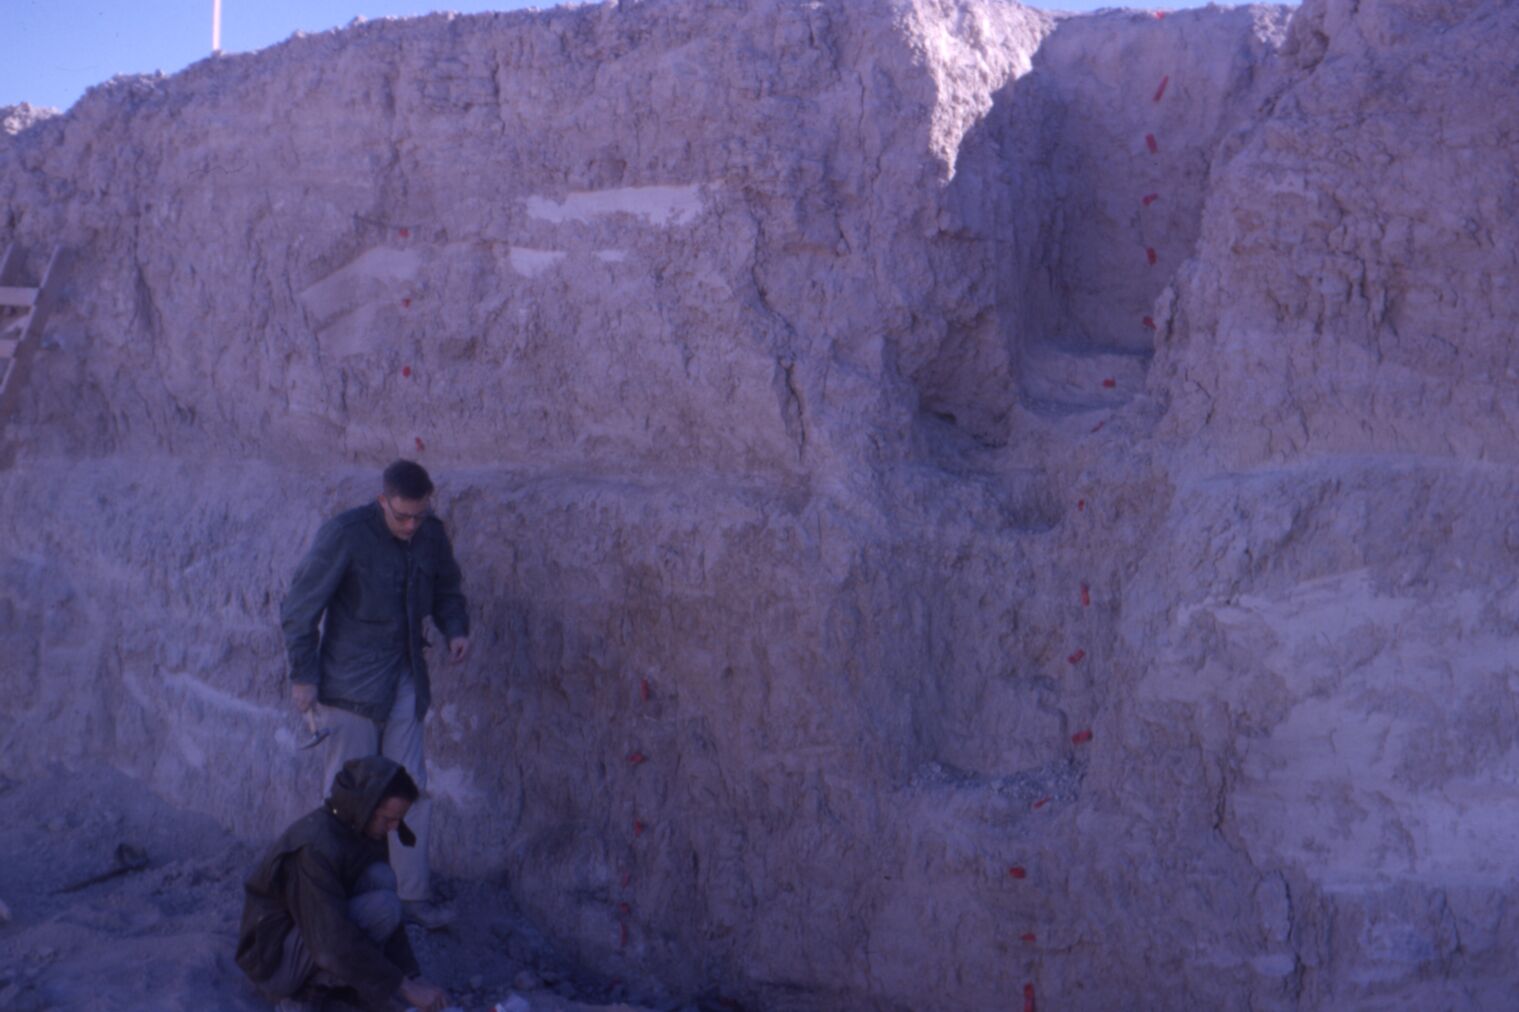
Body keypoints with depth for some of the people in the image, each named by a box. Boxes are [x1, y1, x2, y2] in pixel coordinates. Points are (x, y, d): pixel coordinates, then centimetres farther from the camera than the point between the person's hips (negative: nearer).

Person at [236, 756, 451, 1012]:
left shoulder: (359, 832, -3)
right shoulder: (314, 846, -30)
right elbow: (334, 946, -32)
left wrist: (413, 975, -6)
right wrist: (405, 987, -26)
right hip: (274, 956, -8)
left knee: (380, 877, -15)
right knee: (383, 905, -27)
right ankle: (305, 988, -8)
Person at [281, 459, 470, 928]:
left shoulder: (431, 535, 0)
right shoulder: (345, 534, -17)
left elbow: (447, 590, 18)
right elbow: (299, 608, -10)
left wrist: (456, 628, -2)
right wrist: (303, 675, -9)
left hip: (404, 681, 5)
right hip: (352, 686, -5)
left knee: (411, 788, 5)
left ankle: (413, 895, 13)